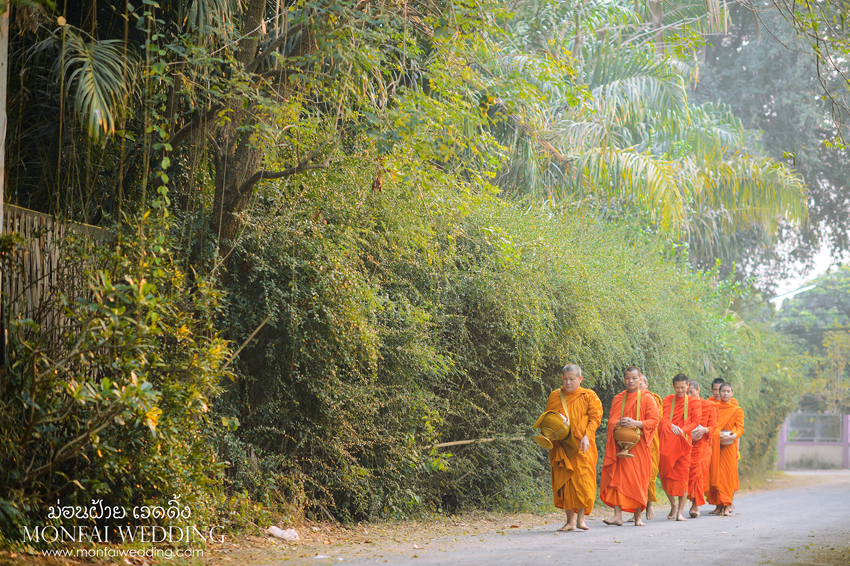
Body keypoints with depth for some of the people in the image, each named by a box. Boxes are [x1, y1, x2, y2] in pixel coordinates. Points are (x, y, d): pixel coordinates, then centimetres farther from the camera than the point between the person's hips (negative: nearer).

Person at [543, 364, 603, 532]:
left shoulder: (588, 397, 5)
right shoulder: (555, 396, 11)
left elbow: (595, 417, 0)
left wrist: (586, 435, -14)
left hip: (582, 446, -2)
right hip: (561, 446, 2)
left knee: (583, 481, -6)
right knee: (564, 482, -2)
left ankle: (581, 518, 6)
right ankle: (570, 521, 3)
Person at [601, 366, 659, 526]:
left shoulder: (647, 399, 4)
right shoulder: (618, 399, 13)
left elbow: (654, 421, -3)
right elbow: (611, 420, 9)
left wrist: (636, 423, -19)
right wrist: (619, 423, -14)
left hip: (638, 445, -2)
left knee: (638, 479, -2)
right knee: (617, 477, -8)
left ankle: (638, 516, 6)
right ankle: (617, 515, -12)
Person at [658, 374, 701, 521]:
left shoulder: (693, 402, 7)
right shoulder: (667, 400, 11)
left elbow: (695, 421, -1)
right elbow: (664, 418, 0)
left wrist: (682, 430, -17)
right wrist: (671, 426, -22)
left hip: (683, 441, -2)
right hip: (667, 441, 2)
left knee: (682, 475, -7)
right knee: (666, 474, 0)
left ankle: (680, 512, -4)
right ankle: (673, 504, 22)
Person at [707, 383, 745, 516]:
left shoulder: (737, 410, 7)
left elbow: (740, 428, 0)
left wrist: (733, 436, -20)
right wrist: (718, 435, -8)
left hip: (729, 446, -2)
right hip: (715, 445, 2)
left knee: (728, 473, -7)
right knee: (715, 473, -2)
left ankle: (727, 505, -5)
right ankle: (719, 505, 2)